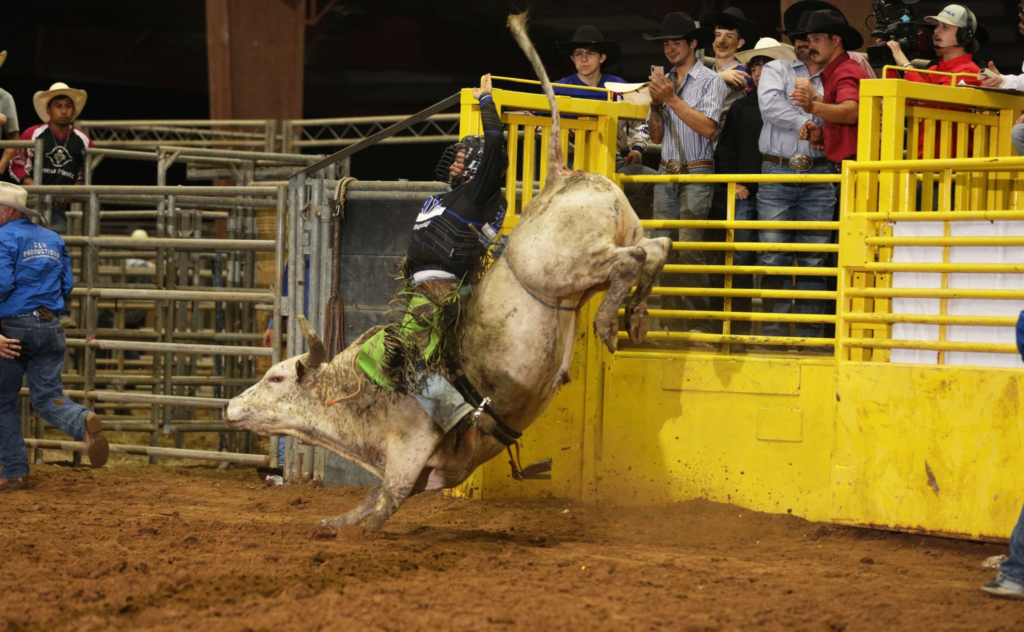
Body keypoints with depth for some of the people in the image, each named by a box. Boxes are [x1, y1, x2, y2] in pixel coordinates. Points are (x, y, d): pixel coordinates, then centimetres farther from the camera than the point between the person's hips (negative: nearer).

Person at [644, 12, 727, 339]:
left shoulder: (710, 80, -1)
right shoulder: (663, 82, 16)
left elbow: (707, 127, -14)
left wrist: (672, 99, -13)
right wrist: (656, 104, 0)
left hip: (696, 174, -6)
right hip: (666, 174, 6)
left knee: (690, 248, -14)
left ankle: (699, 325, -12)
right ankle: (672, 325, 2)